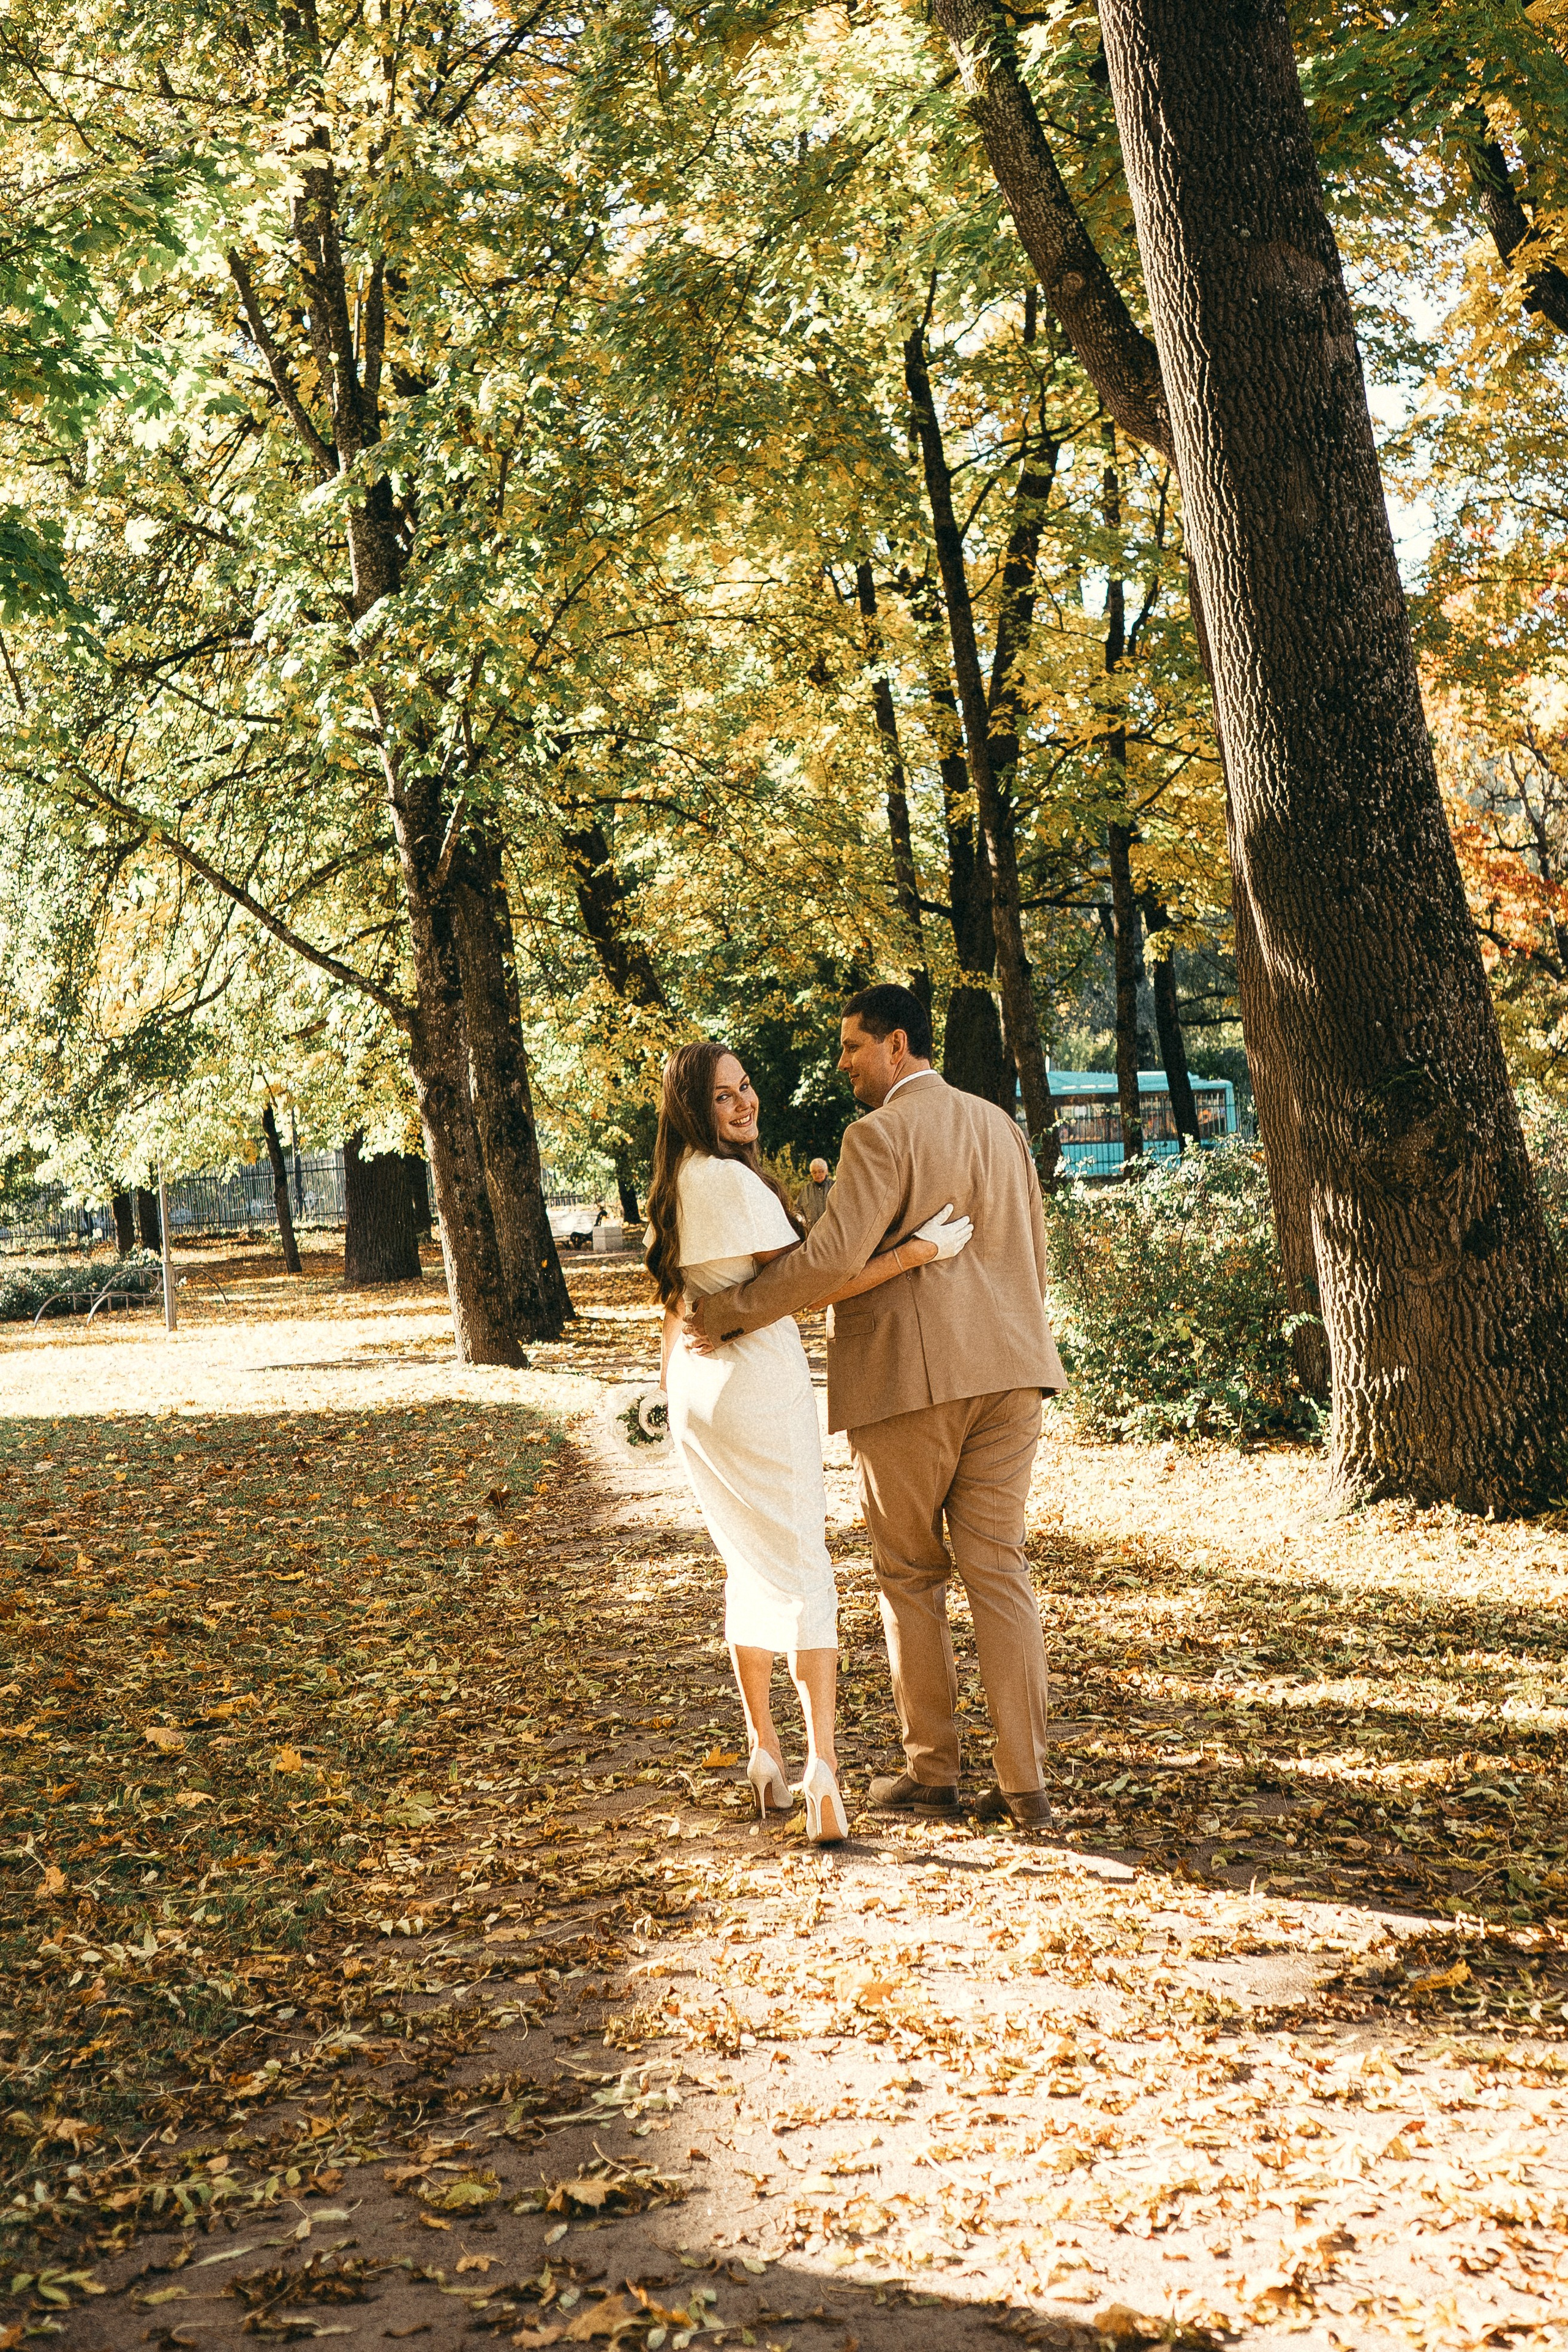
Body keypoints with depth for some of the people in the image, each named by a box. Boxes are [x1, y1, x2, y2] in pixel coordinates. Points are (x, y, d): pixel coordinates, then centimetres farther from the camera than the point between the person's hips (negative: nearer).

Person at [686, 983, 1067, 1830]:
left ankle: (930, 1770, 15)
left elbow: (834, 1257, -22)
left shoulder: (881, 1135, -11)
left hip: (910, 1380, -6)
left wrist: (725, 1310, -15)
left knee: (910, 1576, 8)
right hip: (1006, 1376, 6)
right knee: (997, 1570, 6)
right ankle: (1024, 1784, 3)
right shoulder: (998, 1125, 14)